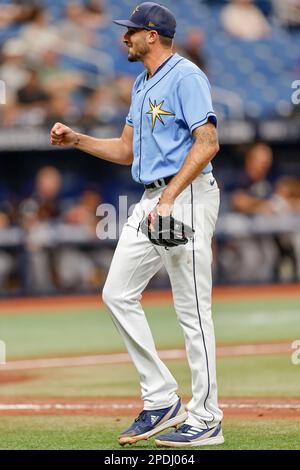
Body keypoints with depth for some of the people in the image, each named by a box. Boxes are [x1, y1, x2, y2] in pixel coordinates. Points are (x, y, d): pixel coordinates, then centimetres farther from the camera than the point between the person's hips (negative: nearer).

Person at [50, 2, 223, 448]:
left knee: (193, 309, -6)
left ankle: (205, 420, -1)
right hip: (151, 201, 10)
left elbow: (207, 143, -21)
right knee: (118, 293, 6)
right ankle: (162, 402, 12)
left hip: (186, 197, -10)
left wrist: (169, 197, -26)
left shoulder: (185, 77, -11)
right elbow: (127, 150, 26)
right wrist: (76, 139, 14)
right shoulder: (143, 85, 19)